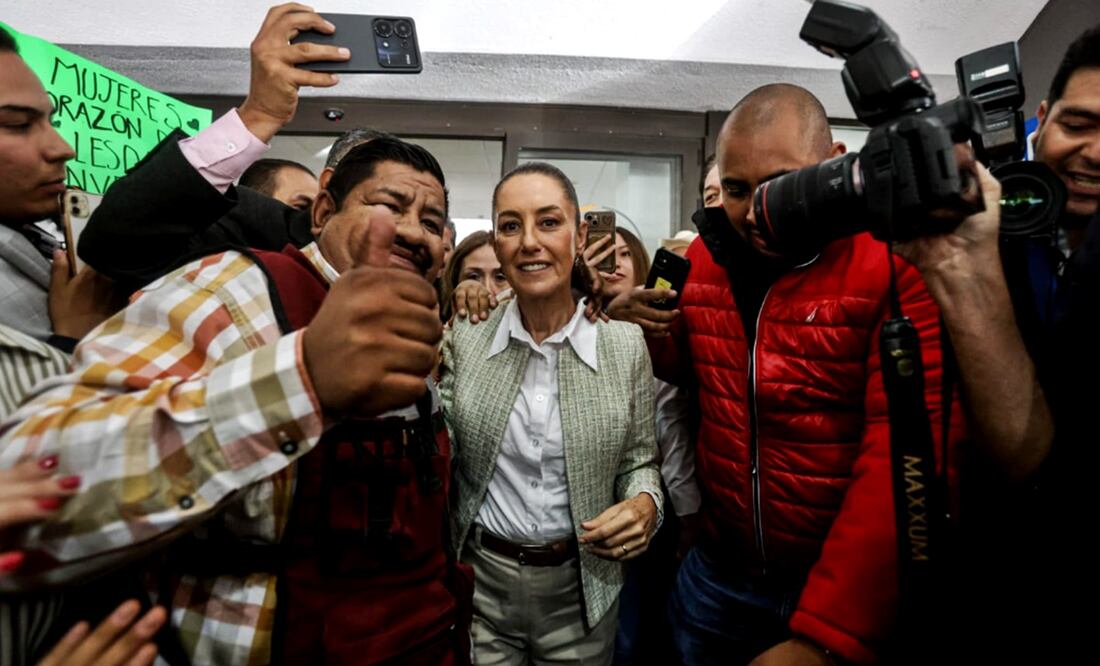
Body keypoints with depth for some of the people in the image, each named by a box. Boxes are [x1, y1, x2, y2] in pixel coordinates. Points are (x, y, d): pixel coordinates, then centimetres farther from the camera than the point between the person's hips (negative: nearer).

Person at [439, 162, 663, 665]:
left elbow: (639, 461, 2)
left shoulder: (626, 345, -8)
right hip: (478, 583, 0)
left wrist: (645, 505, -18)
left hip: (581, 589, 1)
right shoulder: (463, 340, -7)